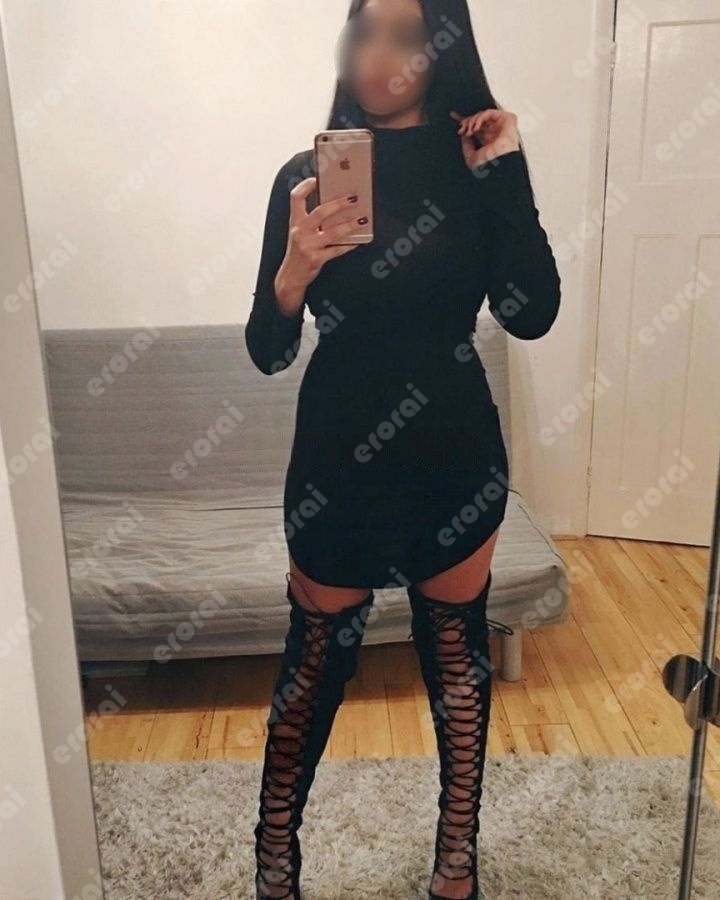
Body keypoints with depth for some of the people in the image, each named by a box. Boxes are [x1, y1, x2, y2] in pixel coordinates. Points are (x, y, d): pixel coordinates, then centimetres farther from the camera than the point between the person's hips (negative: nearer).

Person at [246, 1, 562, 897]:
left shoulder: (476, 166, 1)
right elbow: (266, 350, -6)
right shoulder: (307, 174, -3)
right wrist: (296, 269, -25)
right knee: (316, 660, 10)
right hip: (338, 455, -1)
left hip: (455, 451, 2)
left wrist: (506, 171, -14)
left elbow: (531, 315, -11)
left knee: (457, 649, 14)